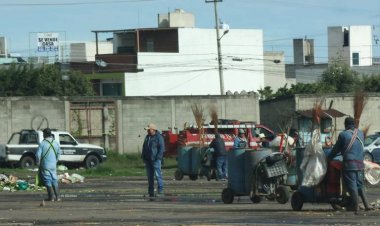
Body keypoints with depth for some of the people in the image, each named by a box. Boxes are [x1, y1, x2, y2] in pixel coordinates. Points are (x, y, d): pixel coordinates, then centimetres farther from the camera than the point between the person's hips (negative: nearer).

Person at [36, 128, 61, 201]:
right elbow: (59, 153, 14)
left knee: (48, 181, 0)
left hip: (45, 165, -5)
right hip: (53, 165, 5)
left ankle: (51, 197, -2)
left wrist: (38, 163, 0)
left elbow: (38, 155, -14)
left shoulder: (42, 143, -12)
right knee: (54, 180, 12)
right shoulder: (56, 143, 5)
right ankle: (57, 196, 9)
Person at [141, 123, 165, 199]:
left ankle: (160, 191, -10)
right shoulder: (147, 137, 18)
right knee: (150, 176, 8)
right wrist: (143, 157, 15)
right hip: (148, 160, 8)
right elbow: (144, 148, 25)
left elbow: (161, 148, -11)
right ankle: (150, 192, 12)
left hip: (155, 160, -8)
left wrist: (158, 157, -18)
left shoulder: (158, 137, -6)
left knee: (158, 175, -11)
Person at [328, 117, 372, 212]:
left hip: (349, 163, -5)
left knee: (352, 186, -1)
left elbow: (336, 149, 3)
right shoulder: (360, 133, 10)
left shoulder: (343, 135, -5)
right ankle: (366, 204, 4)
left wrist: (329, 158, 18)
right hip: (360, 163, 5)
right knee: (359, 185, 13)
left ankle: (355, 206, -1)